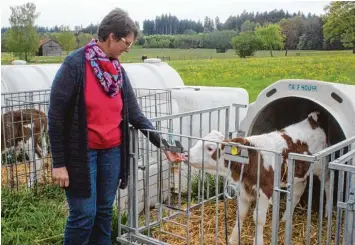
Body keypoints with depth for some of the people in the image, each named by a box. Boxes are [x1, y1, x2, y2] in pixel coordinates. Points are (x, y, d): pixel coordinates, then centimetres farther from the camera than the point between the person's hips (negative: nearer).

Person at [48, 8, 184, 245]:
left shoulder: (118, 70, 6)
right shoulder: (75, 64, -13)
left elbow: (135, 114, 7)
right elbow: (56, 115, -12)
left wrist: (162, 144, 1)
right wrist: (59, 163, -12)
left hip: (112, 151, 6)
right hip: (81, 152, -6)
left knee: (104, 211, 14)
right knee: (84, 214, 0)